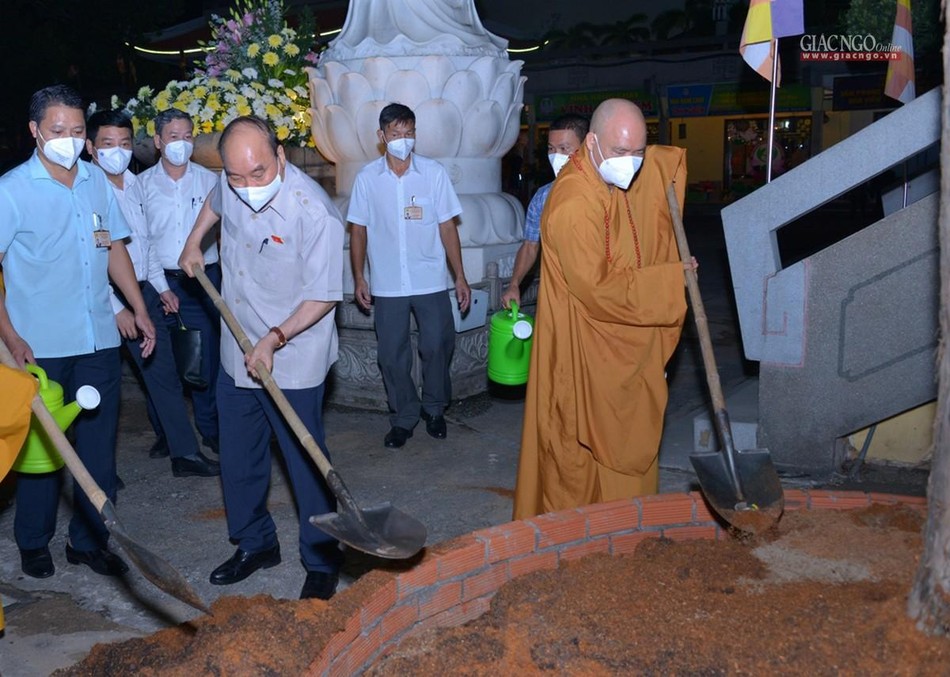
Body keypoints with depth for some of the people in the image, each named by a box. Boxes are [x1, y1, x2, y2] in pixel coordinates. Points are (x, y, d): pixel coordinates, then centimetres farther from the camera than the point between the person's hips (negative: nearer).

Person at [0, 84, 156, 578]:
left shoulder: (98, 181, 8)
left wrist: (139, 310, 11)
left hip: (99, 342, 4)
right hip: (41, 346, -4)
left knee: (98, 446, 9)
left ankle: (89, 541, 24)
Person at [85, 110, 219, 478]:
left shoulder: (133, 182, 9)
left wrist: (161, 285, 17)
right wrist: (116, 308, -19)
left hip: (143, 291, 7)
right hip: (106, 298, -7)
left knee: (163, 371, 7)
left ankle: (184, 451, 14)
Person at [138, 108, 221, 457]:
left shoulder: (209, 180, 3)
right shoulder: (143, 183, 2)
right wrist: (161, 286, -6)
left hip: (203, 281, 0)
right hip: (159, 282, 1)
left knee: (207, 357, 1)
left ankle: (210, 428, 16)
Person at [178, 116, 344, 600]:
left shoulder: (314, 212, -24)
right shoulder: (231, 186, -3)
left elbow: (323, 296, -20)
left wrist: (276, 338, -29)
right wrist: (193, 243, 25)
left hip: (292, 363, -7)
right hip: (237, 354, 7)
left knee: (306, 465, 1)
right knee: (238, 460, 16)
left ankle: (322, 562, 18)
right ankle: (255, 543, 36)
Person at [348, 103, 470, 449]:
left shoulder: (434, 173, -2)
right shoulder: (367, 178, 0)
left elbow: (447, 228, 1)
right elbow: (358, 230, 6)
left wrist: (460, 276, -1)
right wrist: (358, 278, 1)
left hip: (432, 281, 0)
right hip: (387, 285, 1)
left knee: (437, 347, 4)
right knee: (392, 355, 6)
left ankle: (434, 410, 27)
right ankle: (403, 418, 23)